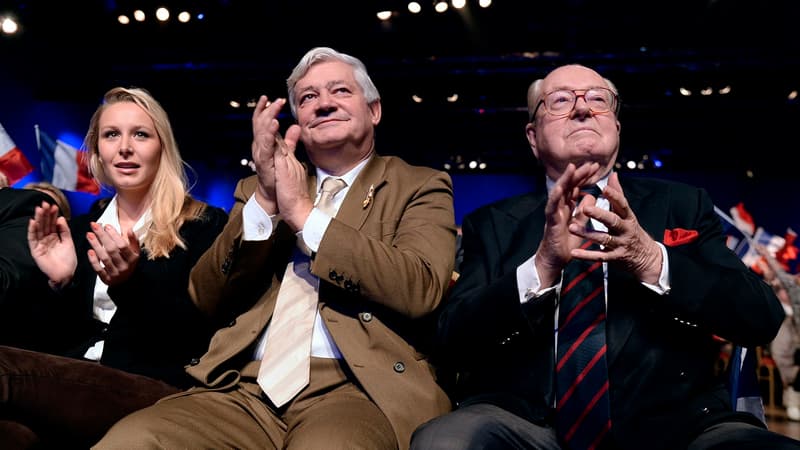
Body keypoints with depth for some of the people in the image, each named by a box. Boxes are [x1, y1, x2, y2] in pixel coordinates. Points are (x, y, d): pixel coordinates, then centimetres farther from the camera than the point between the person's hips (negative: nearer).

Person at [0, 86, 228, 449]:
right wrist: (60, 283, -5)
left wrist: (130, 285, -19)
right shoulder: (78, 229, 19)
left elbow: (200, 337, -4)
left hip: (158, 391, -4)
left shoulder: (205, 224, 5)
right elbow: (59, 337, 16)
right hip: (71, 383, 4)